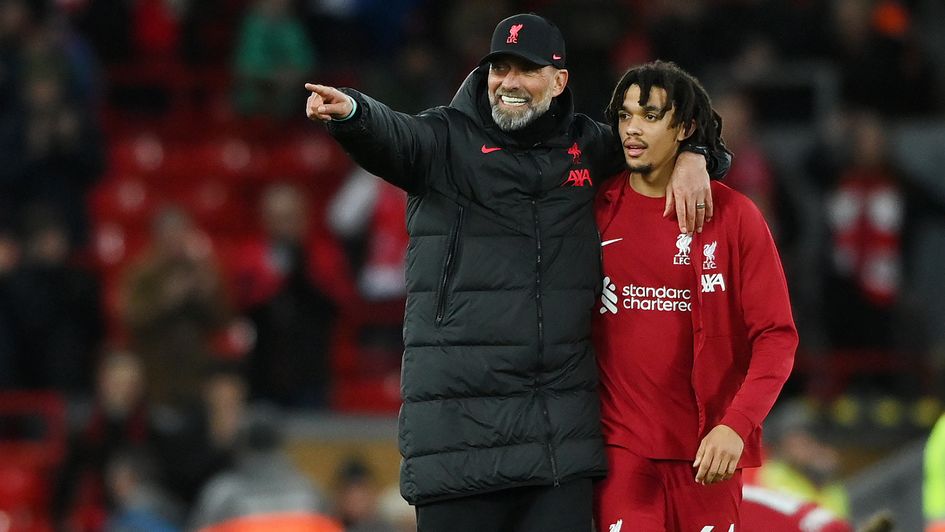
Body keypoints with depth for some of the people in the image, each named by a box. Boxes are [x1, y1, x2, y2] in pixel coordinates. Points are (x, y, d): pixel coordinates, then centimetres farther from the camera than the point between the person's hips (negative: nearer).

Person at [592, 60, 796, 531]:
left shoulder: (732, 215, -1)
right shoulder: (596, 210, 4)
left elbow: (776, 336, -3)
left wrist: (736, 425, -16)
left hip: (709, 452, 0)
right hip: (622, 451, 0)